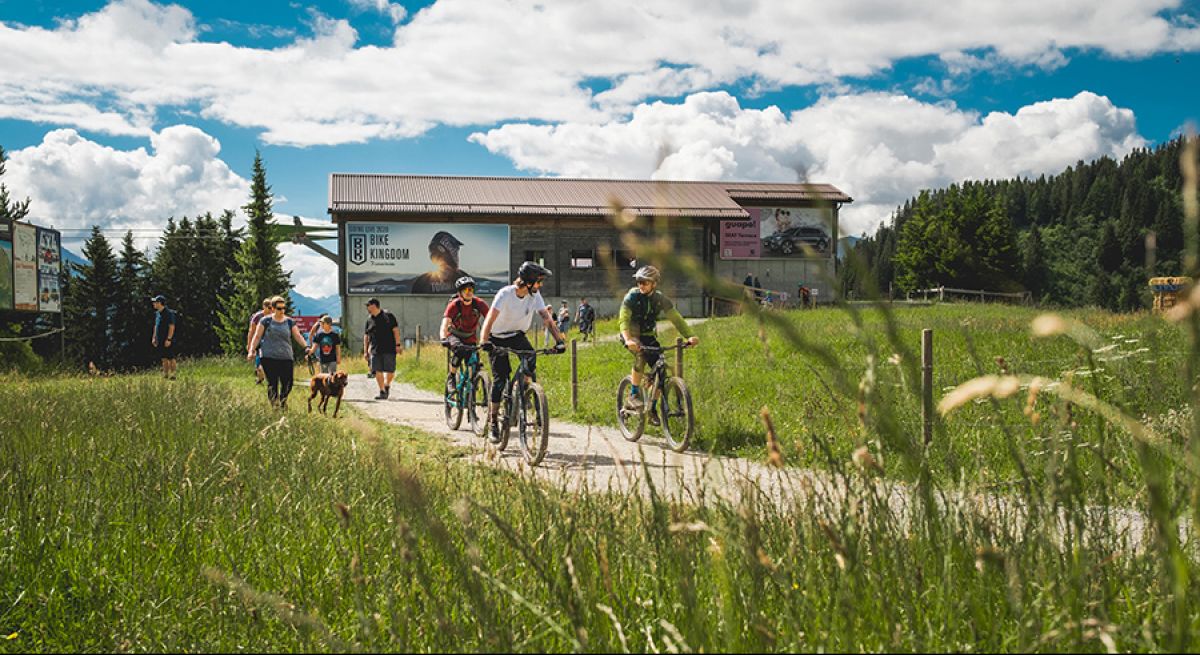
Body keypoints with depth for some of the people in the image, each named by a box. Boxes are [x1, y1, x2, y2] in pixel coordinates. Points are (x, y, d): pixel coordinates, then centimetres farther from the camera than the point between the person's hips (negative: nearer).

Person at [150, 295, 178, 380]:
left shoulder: (169, 313, -13)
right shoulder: (157, 313, 13)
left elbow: (172, 327, -16)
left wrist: (169, 339, -20)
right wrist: (154, 338, 16)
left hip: (168, 341, -8)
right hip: (160, 341, 8)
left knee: (171, 358, -3)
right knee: (164, 359, 11)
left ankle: (172, 375, 1)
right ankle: (165, 375, 16)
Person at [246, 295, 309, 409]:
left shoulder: (290, 322, 11)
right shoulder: (265, 321, 4)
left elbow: (298, 336, 4)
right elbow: (257, 337, 6)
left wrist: (306, 347, -12)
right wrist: (251, 350, -4)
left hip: (286, 357, 2)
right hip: (269, 357, -2)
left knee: (287, 383, -3)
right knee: (272, 383, -8)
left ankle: (283, 402, 20)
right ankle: (274, 405, 3)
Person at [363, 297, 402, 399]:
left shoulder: (388, 316, -2)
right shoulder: (369, 320, 11)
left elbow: (395, 330, -3)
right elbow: (366, 336, 17)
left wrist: (398, 344, -9)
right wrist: (365, 351, 13)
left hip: (389, 349, -4)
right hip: (375, 350, 4)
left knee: (390, 371, -3)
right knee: (378, 371, -4)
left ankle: (387, 385, 24)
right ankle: (382, 392, 2)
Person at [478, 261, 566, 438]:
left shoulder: (535, 295, -13)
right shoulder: (506, 294, -28)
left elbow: (547, 318, -15)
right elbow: (490, 319, -36)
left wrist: (559, 340, -27)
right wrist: (484, 341, -51)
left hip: (517, 335, 4)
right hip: (498, 338, -4)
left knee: (531, 359, -25)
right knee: (500, 378, -10)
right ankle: (493, 419, 1)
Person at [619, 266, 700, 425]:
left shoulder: (660, 298, -10)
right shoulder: (632, 297, -19)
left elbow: (675, 318, -16)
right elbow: (624, 319, -30)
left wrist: (690, 336, -33)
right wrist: (628, 339, -49)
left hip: (648, 336, 4)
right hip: (632, 335, -4)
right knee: (641, 355, -35)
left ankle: (651, 409, 6)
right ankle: (634, 395, -24)